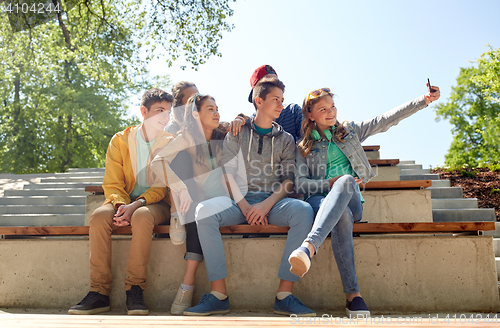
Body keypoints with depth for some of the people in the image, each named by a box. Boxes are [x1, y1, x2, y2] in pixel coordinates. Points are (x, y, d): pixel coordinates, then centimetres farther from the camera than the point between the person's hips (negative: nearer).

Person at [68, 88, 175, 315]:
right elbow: (112, 183, 2)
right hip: (124, 201, 2)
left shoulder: (170, 143, 2)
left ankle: (135, 290, -29)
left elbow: (163, 185, -7)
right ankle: (99, 293, -25)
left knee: (142, 217, -37)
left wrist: (136, 205, -23)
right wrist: (121, 205, -19)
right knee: (99, 216, -29)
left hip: (156, 204, -2)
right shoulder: (121, 140, 6)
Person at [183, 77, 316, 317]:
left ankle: (284, 296, -28)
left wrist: (266, 205, -13)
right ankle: (219, 295, -25)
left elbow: (289, 179, 6)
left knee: (303, 211, -32)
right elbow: (228, 173, 4)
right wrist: (245, 206, -12)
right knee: (204, 211, -31)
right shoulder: (237, 133, 14)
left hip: (273, 201, 1)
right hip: (241, 198, 0)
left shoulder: (285, 139, 17)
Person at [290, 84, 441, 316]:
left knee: (347, 181, -37)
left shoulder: (350, 131, 22)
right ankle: (353, 294, -43)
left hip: (350, 201, 1)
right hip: (320, 200, 0)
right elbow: (300, 183, 7)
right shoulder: (304, 147, 17)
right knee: (342, 216, -38)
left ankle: (309, 246, -55)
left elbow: (387, 119, 16)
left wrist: (425, 100, 9)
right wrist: (330, 183, -10)